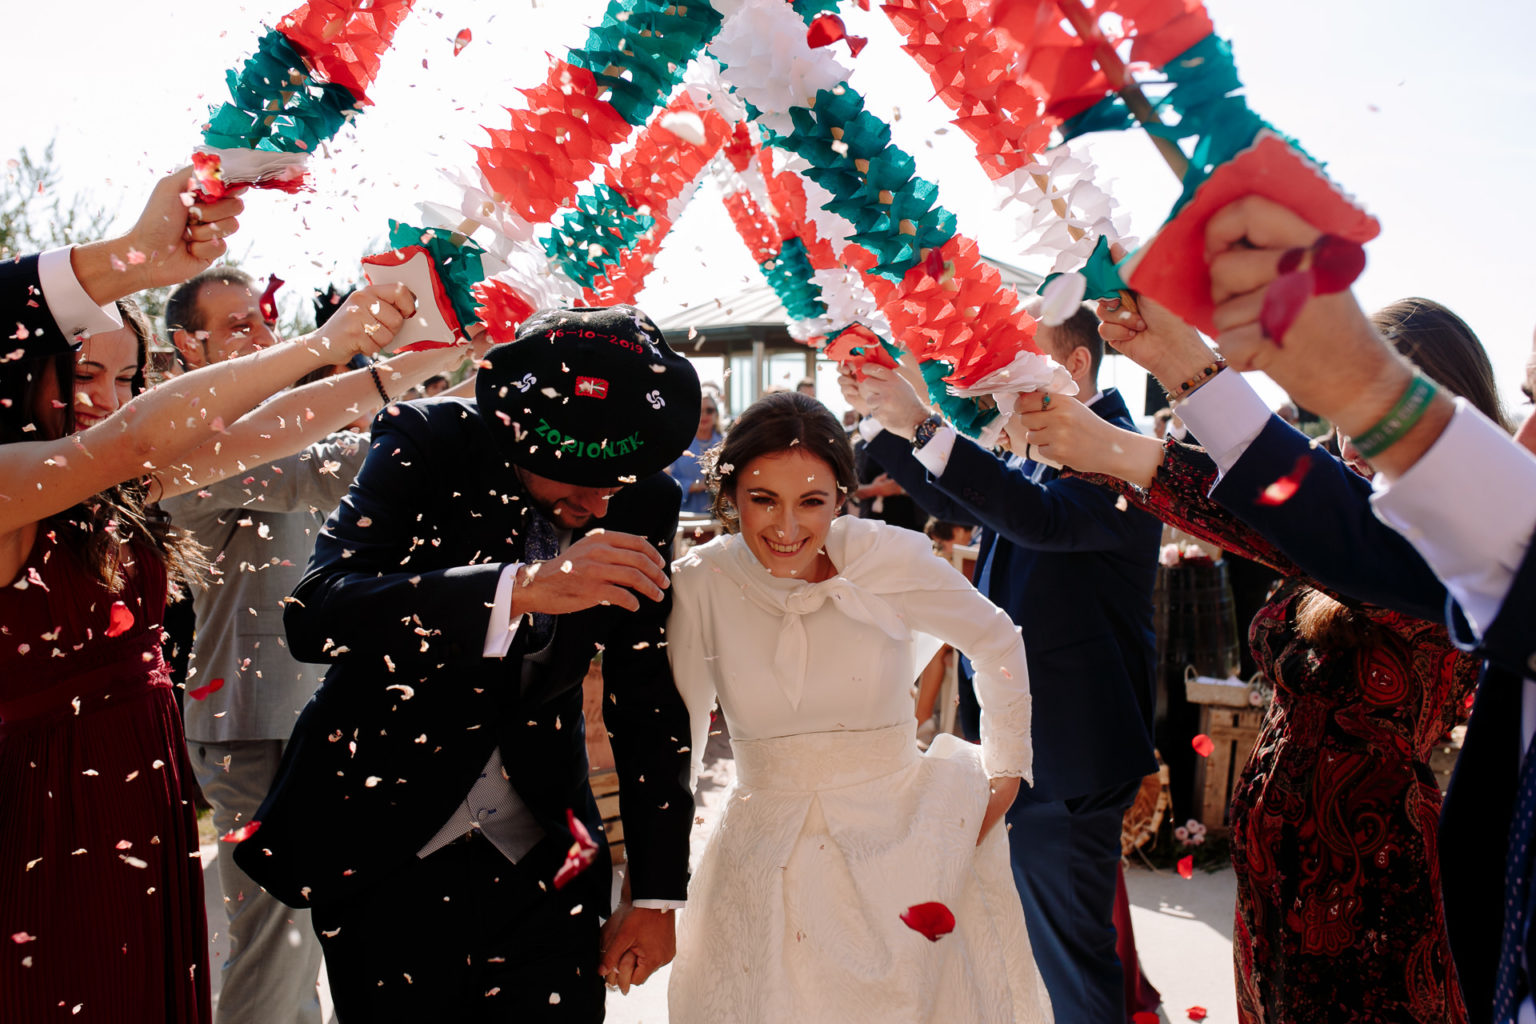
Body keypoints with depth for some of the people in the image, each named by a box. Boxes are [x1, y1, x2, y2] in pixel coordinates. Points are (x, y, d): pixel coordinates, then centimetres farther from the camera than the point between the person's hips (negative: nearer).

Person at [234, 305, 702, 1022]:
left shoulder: (646, 503, -6)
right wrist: (523, 588, -42)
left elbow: (647, 700, 1)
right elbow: (314, 615, -28)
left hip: (541, 858, 3)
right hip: (383, 846, -2)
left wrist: (657, 894, 1)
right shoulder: (426, 442, -15)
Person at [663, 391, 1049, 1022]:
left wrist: (1005, 774, 6)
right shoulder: (700, 584, -8)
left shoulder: (889, 558, -10)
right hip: (765, 868, 1)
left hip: (900, 852, 0)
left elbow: (997, 643, 6)